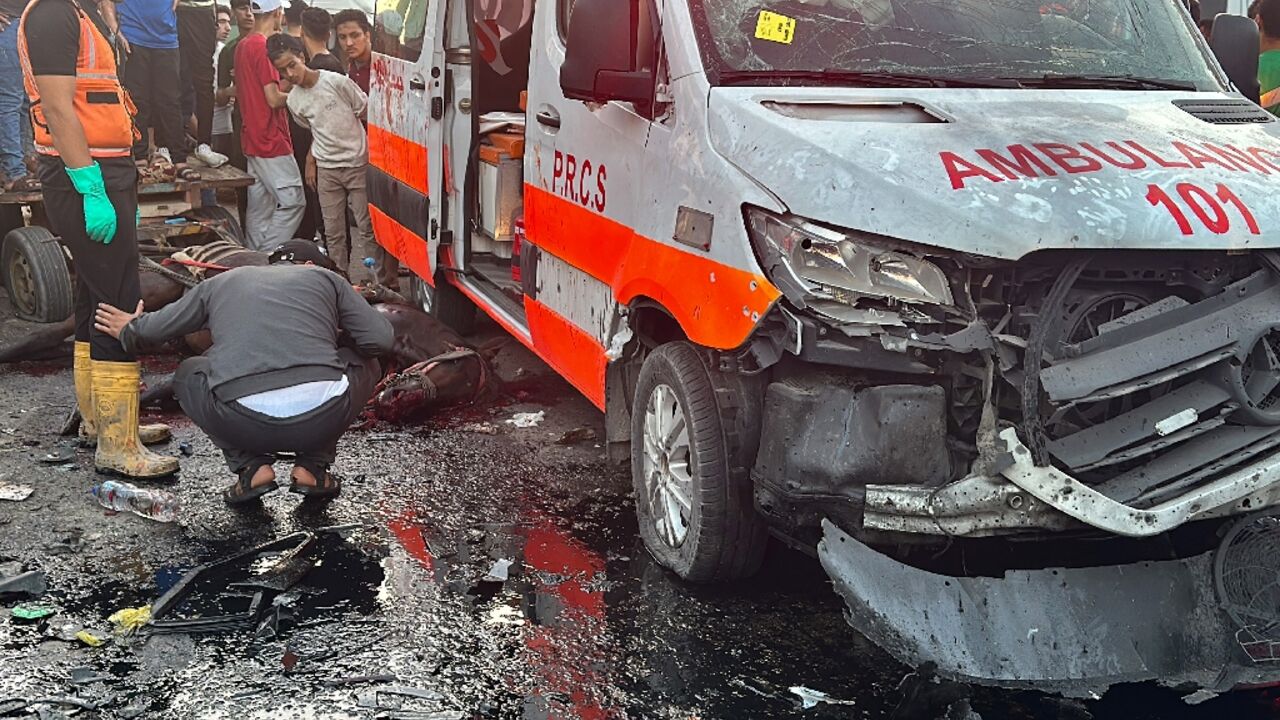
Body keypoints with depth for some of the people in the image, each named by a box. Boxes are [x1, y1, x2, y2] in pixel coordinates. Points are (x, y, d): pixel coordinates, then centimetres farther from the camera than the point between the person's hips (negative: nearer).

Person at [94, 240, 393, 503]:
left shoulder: (221, 282, 25)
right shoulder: (325, 277, 20)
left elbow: (155, 327, 32)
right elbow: (382, 339, 12)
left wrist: (130, 330, 55)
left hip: (244, 424, 1)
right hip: (322, 418, -1)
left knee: (188, 375, 32)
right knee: (363, 364, 31)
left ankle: (251, 466, 16)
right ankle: (312, 466, 19)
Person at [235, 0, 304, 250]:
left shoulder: (243, 45, 14)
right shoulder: (264, 47, -15)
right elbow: (273, 99, -17)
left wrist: (286, 85, 11)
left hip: (253, 140, 10)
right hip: (272, 141, -10)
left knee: (259, 206, 11)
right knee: (293, 201, -7)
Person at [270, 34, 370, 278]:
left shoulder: (337, 82, -11)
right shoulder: (294, 100, 4)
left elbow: (368, 115, -5)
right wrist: (311, 160, 8)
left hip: (357, 164, -4)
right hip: (326, 169, 4)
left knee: (368, 228, -2)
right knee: (334, 233, 7)